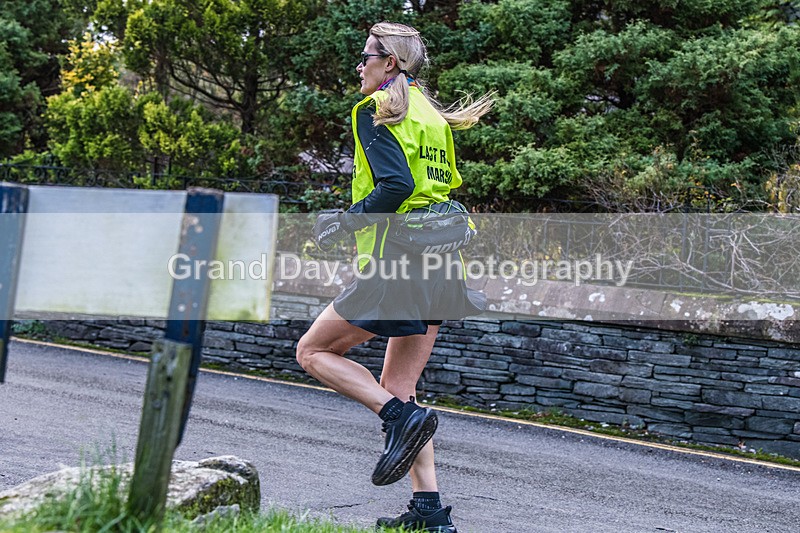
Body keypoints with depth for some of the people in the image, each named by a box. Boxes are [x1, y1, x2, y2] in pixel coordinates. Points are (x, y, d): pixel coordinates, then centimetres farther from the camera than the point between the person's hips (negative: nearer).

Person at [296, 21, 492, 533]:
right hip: (440, 262, 9)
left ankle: (404, 417, -11)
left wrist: (345, 222, -9)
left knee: (313, 350, 5)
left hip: (399, 263, -9)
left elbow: (395, 184, -19)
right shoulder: (432, 115, 19)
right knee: (398, 389, 12)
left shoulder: (377, 109, -6)